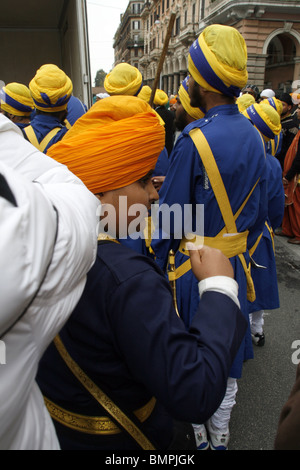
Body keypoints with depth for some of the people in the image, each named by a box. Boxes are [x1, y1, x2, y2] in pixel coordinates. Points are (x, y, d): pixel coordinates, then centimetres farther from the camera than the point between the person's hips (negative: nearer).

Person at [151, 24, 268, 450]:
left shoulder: (193, 140, -20)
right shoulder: (253, 136, 1)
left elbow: (170, 217, -18)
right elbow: (259, 210, 7)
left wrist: (158, 266, -6)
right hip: (237, 262, 7)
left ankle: (197, 434, 37)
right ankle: (220, 433, 42)